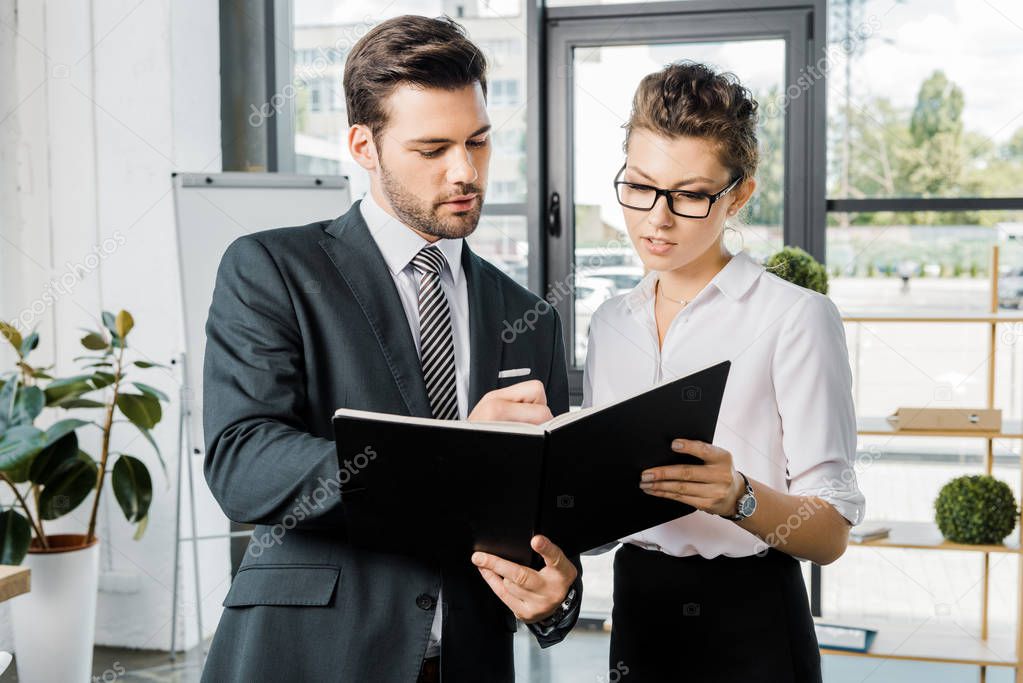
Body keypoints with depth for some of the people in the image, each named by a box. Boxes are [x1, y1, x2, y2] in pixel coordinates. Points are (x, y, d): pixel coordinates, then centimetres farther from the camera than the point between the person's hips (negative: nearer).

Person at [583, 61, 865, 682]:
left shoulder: (796, 316, -11)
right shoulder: (612, 322, 6)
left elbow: (831, 534, -13)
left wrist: (739, 497, -30)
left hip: (751, 629, -5)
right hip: (639, 613, 5)